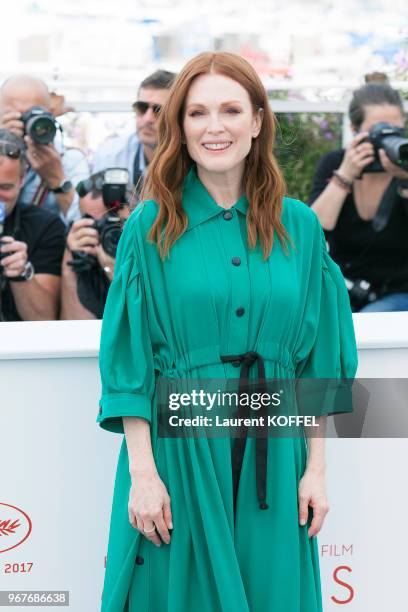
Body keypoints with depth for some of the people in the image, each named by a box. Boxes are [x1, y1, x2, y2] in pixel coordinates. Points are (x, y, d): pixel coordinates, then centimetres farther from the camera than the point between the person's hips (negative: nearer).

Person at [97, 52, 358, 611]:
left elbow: (316, 359, 6)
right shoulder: (150, 228, -1)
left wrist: (316, 469, 2)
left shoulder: (299, 227, 5)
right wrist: (141, 472, -11)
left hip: (273, 454, 2)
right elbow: (129, 360, -4)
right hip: (177, 446, -2)